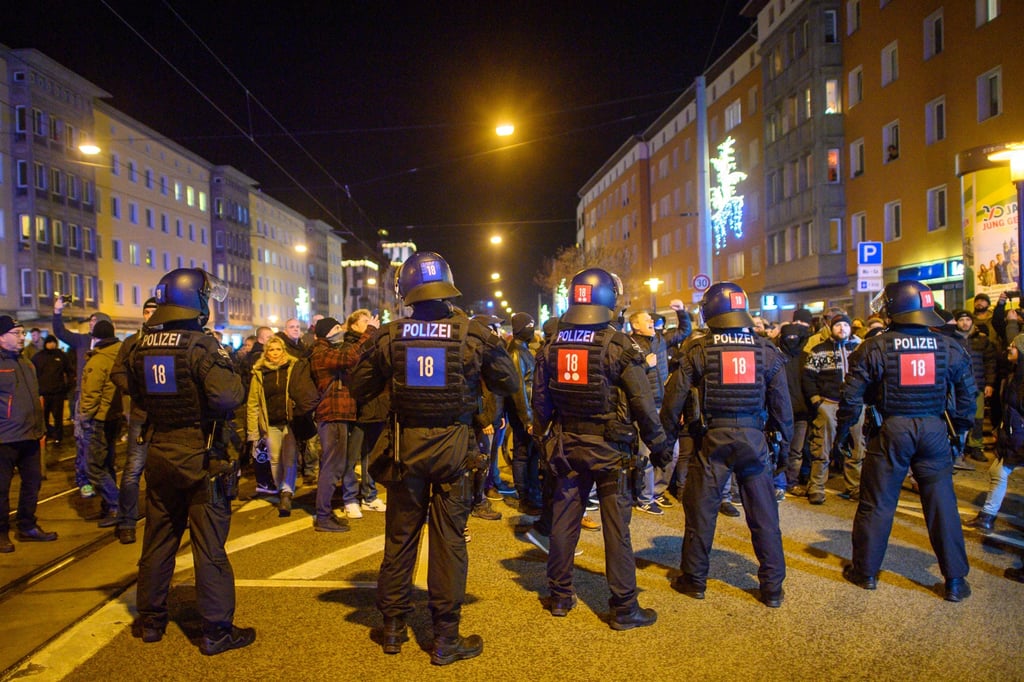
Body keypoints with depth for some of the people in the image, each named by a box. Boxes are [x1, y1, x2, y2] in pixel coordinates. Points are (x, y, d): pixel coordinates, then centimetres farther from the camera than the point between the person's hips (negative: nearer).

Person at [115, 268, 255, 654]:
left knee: (158, 539, 18)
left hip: (158, 452, 6)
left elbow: (132, 393, 16)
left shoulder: (141, 348, 3)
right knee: (209, 545, 1)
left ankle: (151, 621, 30)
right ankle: (216, 631, 9)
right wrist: (231, 373, -11)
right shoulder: (201, 346, -18)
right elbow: (228, 397, -29)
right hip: (200, 454, -6)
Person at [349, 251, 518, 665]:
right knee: (448, 541, 6)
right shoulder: (473, 334, -10)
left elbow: (360, 388, 5)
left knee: (400, 537, 15)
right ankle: (446, 639, 15)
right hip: (454, 445, -1)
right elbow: (509, 384, 1)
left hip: (406, 444, 2)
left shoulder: (390, 337, -5)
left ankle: (393, 629, 28)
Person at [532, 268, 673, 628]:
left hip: (567, 445, 5)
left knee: (564, 519, 13)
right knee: (616, 526, 2)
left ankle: (560, 596, 25)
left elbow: (541, 400, 8)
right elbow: (643, 402, -12)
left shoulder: (553, 346, 2)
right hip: (609, 448, -5)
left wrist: (541, 437, 20)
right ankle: (624, 607, 11)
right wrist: (660, 445, -2)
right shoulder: (618, 345, -13)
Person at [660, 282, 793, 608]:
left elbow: (674, 396, -5)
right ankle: (772, 588, 19)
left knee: (701, 509, 10)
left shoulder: (698, 350, -5)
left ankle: (693, 579, 21)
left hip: (714, 437, -2)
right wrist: (784, 446, 14)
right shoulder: (766, 349, 1)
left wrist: (666, 436, 6)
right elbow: (782, 404, 5)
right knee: (763, 514, 10)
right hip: (754, 438, 2)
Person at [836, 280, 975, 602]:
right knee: (942, 504, 10)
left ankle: (865, 571, 19)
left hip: (891, 430, -2)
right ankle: (955, 580, 17)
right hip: (934, 430, 2)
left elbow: (852, 395, -7)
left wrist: (843, 429, 6)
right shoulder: (949, 347, 1)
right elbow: (967, 392, 10)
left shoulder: (874, 348, -9)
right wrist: (962, 427, 23)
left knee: (876, 503, 8)